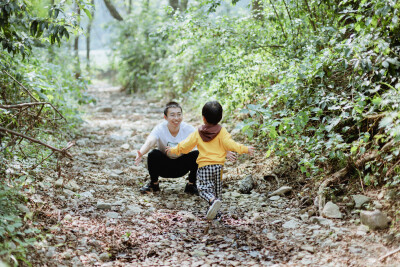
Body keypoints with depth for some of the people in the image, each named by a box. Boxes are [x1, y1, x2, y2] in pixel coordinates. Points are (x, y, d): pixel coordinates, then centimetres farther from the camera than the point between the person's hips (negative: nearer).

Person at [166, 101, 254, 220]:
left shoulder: (197, 133, 1)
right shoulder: (222, 132, -3)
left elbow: (185, 145, 6)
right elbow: (230, 144, -10)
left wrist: (173, 150, 21)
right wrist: (245, 149, -3)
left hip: (204, 166, -1)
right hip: (218, 165, 1)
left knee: (204, 188, -3)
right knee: (217, 188, 15)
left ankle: (213, 200, -32)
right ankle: (215, 210, 18)